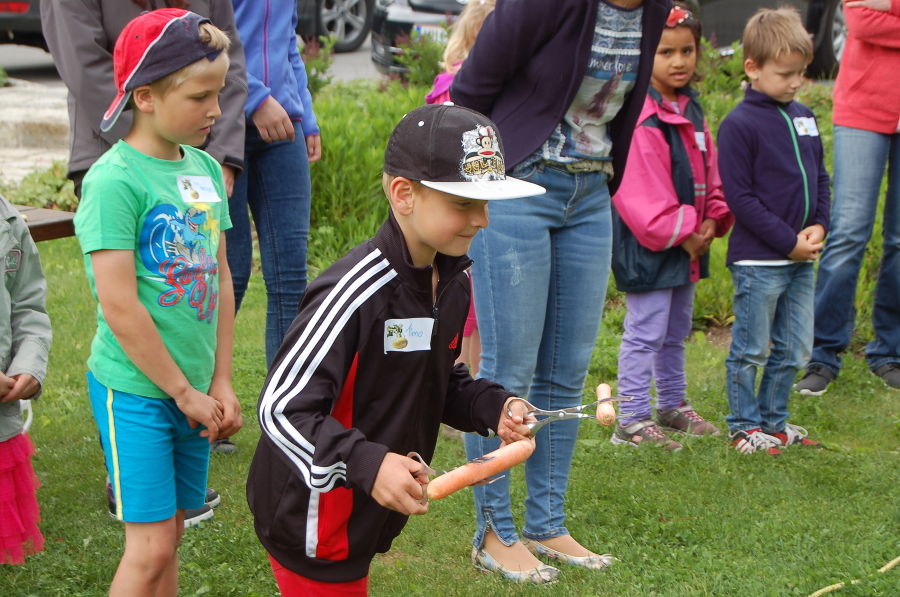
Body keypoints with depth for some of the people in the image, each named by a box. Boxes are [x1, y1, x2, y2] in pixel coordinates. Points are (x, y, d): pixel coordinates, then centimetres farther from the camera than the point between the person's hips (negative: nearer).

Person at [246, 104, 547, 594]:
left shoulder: (453, 282, 2)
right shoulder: (355, 292, -27)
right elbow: (281, 409, -29)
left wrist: (491, 407, -2)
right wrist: (367, 463, -40)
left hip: (367, 515, 9)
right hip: (312, 517, -8)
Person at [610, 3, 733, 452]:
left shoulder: (691, 111, 11)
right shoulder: (641, 118, -20)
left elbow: (709, 170, 15)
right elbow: (638, 192, -23)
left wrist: (713, 219, 0)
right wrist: (681, 233, -19)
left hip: (687, 244, 9)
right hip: (648, 247, -9)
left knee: (676, 330, 20)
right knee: (645, 333, -5)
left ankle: (672, 405, 35)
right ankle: (632, 422, 2)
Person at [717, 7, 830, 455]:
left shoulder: (803, 117, 10)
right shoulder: (739, 124, -11)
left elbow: (819, 177, 17)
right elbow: (740, 197, -14)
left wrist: (818, 225, 0)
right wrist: (789, 241, -15)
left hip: (801, 258, 7)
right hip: (758, 261, -7)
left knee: (794, 351, 13)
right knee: (751, 351, 4)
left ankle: (773, 421, 28)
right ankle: (743, 426, 18)